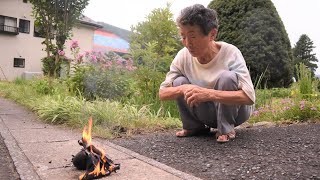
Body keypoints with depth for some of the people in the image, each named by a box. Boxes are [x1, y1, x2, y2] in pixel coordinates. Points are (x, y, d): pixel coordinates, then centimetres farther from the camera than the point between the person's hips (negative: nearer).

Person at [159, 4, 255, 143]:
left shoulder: (230, 53, -26)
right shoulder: (183, 56, -16)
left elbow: (249, 97, -35)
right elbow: (162, 93, -12)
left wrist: (208, 93, -48)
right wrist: (182, 89, -35)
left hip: (236, 110, -3)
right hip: (208, 113, 4)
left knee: (227, 77, -31)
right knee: (179, 83, -20)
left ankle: (226, 129, -11)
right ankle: (194, 127, 2)